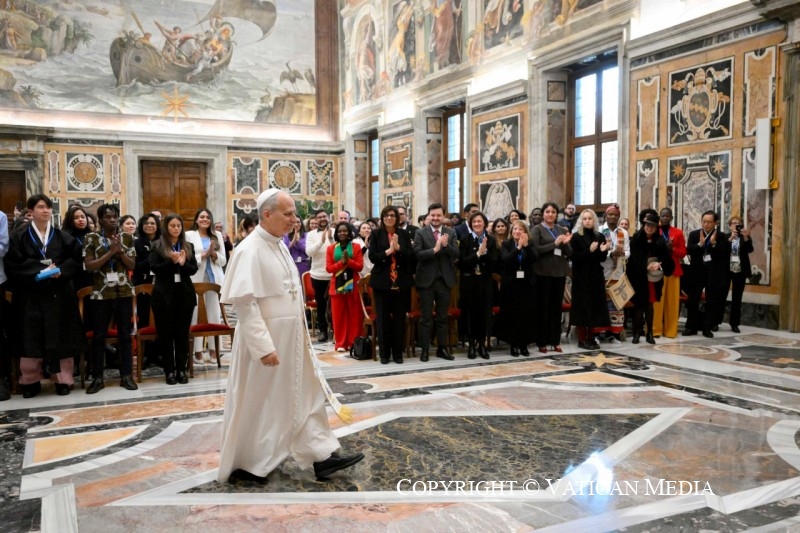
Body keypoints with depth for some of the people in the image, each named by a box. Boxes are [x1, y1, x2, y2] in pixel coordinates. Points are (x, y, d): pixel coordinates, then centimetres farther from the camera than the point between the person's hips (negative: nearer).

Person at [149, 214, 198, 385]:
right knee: (166, 334, 2)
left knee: (183, 333, 5)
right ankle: (169, 370, 10)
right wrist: (172, 262, -22)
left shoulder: (188, 246, 10)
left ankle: (182, 369, 13)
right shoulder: (157, 246, 2)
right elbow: (154, 268, -9)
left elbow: (194, 269, 2)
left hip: (185, 294, 2)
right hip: (164, 294, -2)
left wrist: (183, 263, -17)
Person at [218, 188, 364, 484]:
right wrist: (263, 346, -25)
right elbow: (244, 303, -23)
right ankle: (244, 464, 24)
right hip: (264, 341, -8)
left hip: (290, 340, 9)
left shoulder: (279, 246, 9)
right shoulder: (250, 250, -19)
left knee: (302, 398, 11)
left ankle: (321, 456, 19)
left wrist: (302, 334, 15)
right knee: (257, 404, 6)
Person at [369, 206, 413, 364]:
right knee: (383, 318, 2)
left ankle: (398, 353, 13)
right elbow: (372, 257, -6)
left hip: (401, 282, 1)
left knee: (399, 318, 4)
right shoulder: (376, 234, 3)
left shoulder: (404, 234, 7)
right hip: (382, 282, -1)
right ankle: (384, 353, 10)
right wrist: (388, 251, -18)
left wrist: (398, 248, -16)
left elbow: (410, 256, -1)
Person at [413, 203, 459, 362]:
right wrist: (435, 249, -25)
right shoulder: (421, 233, -3)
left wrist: (446, 245, -21)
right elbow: (417, 255, -14)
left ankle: (442, 348, 21)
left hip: (445, 280, 3)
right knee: (425, 317, 5)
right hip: (427, 280, -2)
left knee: (443, 317, 11)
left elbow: (456, 254, -4)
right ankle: (425, 349, 12)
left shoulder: (451, 233, 4)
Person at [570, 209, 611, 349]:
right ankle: (582, 339, 3)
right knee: (582, 307, -3)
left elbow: (603, 258, 7)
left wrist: (603, 251, -14)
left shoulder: (600, 237, 9)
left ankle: (591, 338, 15)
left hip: (596, 276, 4)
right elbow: (574, 257, -12)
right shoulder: (576, 237, -3)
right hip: (581, 277, -4)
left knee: (595, 306, 6)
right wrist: (589, 250, -23)